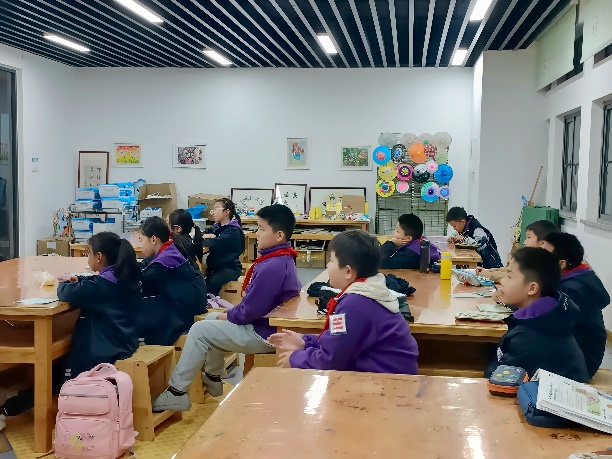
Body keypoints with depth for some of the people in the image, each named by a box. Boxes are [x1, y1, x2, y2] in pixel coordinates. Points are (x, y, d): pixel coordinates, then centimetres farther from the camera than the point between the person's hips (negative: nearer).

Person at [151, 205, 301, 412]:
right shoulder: (282, 259, 6)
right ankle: (212, 380, 33)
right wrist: (229, 314, 8)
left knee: (199, 330, -7)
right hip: (267, 323, 11)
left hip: (262, 333, -11)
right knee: (211, 319, 23)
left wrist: (227, 316, -8)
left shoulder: (272, 267, -27)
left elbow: (250, 310, -26)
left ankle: (176, 393, 2)